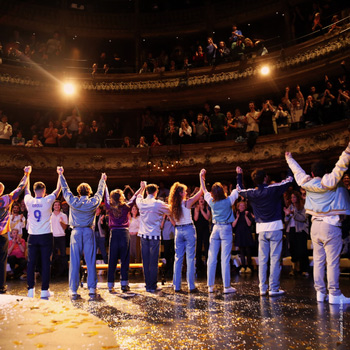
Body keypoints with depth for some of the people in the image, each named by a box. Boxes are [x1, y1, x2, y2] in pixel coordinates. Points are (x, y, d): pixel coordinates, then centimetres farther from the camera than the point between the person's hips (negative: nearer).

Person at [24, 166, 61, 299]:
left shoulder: (29, 201, -1)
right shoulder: (47, 201, -8)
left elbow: (26, 189, 18)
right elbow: (58, 189, 5)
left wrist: (27, 174, 29)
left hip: (32, 237, 3)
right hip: (46, 236, -3)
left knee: (31, 263, 8)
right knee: (45, 263, 1)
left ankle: (31, 289, 11)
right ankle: (44, 290, 4)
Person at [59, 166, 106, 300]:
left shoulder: (73, 201, -3)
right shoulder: (93, 202, -2)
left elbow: (65, 189, 12)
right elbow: (100, 192, 17)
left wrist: (61, 175, 27)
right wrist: (103, 180, 35)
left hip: (76, 232, 1)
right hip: (88, 232, 0)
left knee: (74, 262, 4)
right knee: (91, 261, 3)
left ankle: (73, 292, 7)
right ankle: (92, 290, 3)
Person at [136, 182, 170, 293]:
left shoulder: (141, 203, 3)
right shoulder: (158, 204, -11)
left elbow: (138, 197, 26)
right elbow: (169, 212, 0)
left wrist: (142, 188, 40)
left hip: (143, 235, 4)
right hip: (154, 235, -4)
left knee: (145, 262, 9)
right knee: (153, 262, 0)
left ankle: (147, 285, 16)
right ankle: (152, 286, 4)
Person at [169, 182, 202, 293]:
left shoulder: (172, 206, 3)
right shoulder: (187, 203, -10)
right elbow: (202, 191, -7)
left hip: (178, 231, 5)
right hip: (189, 230, -5)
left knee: (178, 258, 8)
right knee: (190, 258, -1)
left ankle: (177, 286, 10)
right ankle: (191, 286, 0)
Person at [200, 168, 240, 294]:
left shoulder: (211, 201, -1)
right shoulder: (228, 200, -8)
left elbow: (204, 190, 16)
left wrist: (201, 176, 22)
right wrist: (239, 174, 8)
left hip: (215, 229, 3)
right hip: (226, 229, -3)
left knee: (212, 258, 6)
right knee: (225, 259, -3)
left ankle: (210, 286, 11)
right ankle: (227, 286, 1)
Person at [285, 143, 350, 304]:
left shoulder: (307, 183, 6)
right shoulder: (330, 181, -8)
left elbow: (297, 171, 22)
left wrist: (290, 160, 37)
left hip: (315, 225, 5)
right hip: (331, 225, -5)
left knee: (318, 261, 8)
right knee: (332, 261, -3)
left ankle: (320, 293, 12)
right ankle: (334, 295, -1)